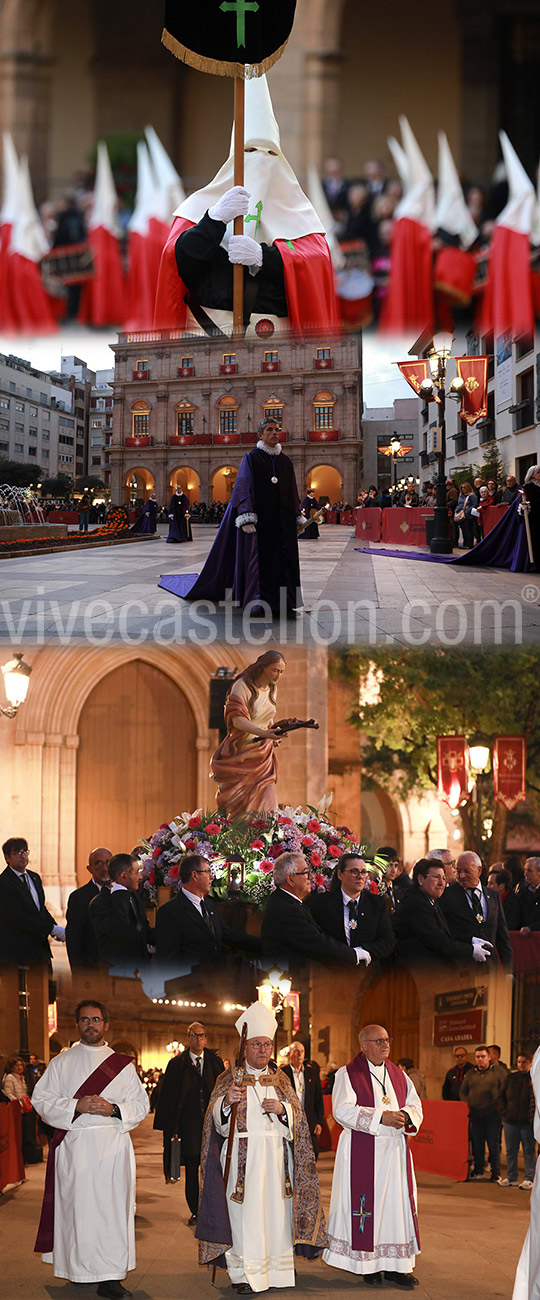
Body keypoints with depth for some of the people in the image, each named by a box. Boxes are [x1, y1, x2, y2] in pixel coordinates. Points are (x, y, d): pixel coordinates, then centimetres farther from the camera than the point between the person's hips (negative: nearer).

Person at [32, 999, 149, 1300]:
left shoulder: (122, 1064, 11)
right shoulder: (62, 1063, 10)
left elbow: (141, 1105, 9)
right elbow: (41, 1099, 4)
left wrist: (114, 1109, -10)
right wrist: (76, 1106, -11)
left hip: (113, 1146, 0)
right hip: (73, 1146, 0)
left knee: (112, 1206, -6)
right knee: (77, 1206, -3)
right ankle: (80, 1270, 8)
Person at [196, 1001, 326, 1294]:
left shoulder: (281, 1080, 14)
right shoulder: (229, 1079, 6)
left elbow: (297, 1118, 10)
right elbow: (216, 1118, -3)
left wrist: (282, 1109, -11)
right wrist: (226, 1101, -24)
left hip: (275, 1156, 3)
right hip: (242, 1156, -3)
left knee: (275, 1209, -1)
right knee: (243, 1213, -8)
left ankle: (275, 1267, 7)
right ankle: (244, 1273, -4)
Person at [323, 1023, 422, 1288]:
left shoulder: (398, 1074, 15)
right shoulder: (348, 1074, -2)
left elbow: (415, 1105, 13)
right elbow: (342, 1110, -14)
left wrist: (406, 1116, -11)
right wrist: (381, 1117, -20)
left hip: (395, 1150, 5)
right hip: (362, 1152, -5)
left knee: (397, 1203, 1)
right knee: (367, 1205, -4)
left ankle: (396, 1264, 5)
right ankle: (370, 1264, 3)